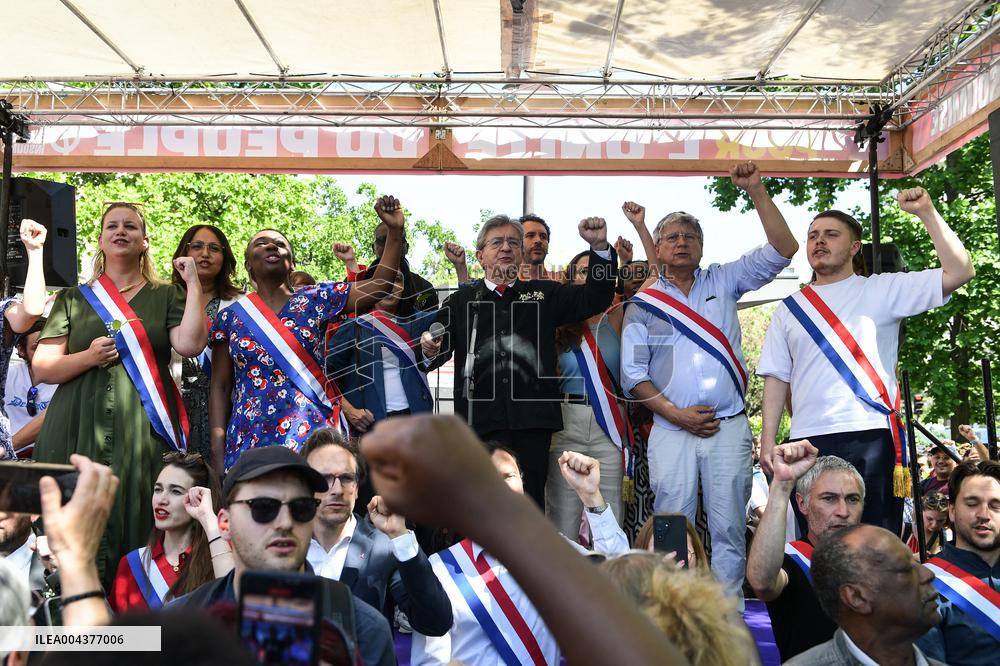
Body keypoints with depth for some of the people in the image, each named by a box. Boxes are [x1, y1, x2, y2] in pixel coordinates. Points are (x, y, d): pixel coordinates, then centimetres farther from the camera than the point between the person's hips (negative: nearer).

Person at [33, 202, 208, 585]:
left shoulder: (166, 296, 12)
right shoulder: (74, 299, 14)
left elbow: (189, 346, -7)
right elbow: (41, 368, 8)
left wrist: (194, 284, -4)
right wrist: (88, 357, -9)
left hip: (143, 434, -1)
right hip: (79, 431, 1)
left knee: (138, 535, -5)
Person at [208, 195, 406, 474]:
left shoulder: (314, 300, 6)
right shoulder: (229, 317, 9)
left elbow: (379, 284, -1)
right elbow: (220, 388, 9)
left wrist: (395, 230, -11)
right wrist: (217, 451, 1)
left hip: (310, 433, -1)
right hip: (248, 440, 1)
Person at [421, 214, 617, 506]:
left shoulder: (544, 294, 16)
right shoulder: (460, 301, 12)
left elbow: (595, 299, 7)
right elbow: (439, 347, 6)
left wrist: (599, 247, -6)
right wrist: (430, 349, -19)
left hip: (533, 420, 1)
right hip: (480, 421, -1)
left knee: (531, 500, 5)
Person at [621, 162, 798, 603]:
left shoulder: (724, 281, 10)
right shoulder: (644, 302, 8)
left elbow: (782, 250, 2)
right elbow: (633, 373, 4)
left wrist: (756, 191, -5)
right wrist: (675, 414, -7)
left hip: (729, 427, 1)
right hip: (670, 430, 0)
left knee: (729, 528, 2)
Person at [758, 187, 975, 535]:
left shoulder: (882, 290, 8)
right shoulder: (790, 308, 17)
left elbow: (959, 271, -2)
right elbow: (776, 377, 13)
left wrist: (926, 212, -4)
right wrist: (767, 440, 4)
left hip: (872, 437, -2)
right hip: (809, 441, 3)